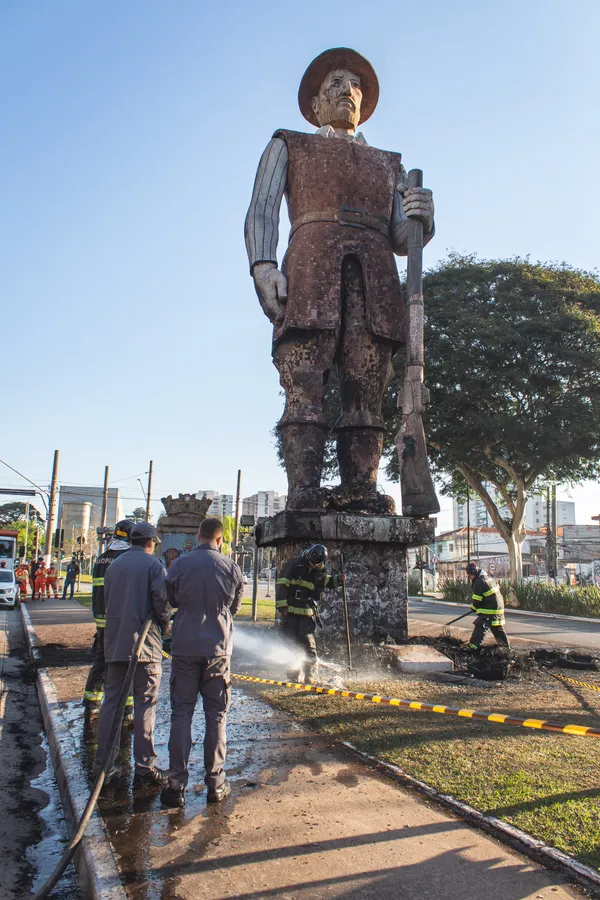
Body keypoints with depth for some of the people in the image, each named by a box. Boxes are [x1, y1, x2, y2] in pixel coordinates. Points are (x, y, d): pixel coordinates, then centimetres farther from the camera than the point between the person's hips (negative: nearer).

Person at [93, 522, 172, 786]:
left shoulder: (114, 565, 13)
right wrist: (165, 624, 3)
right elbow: (161, 600, -14)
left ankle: (103, 764, 16)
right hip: (145, 644, -5)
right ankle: (145, 769, 4)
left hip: (114, 643, 6)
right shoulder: (153, 564, -6)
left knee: (111, 701, 12)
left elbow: (106, 601, 16)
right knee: (145, 705, 0)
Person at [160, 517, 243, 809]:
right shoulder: (231, 568, -5)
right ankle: (215, 782, 16)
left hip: (185, 647, 0)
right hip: (218, 648, 0)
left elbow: (171, 600, 9)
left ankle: (176, 784, 8)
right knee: (216, 716, 10)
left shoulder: (180, 564, -6)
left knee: (181, 714, 7)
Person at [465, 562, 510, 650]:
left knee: (480, 626, -11)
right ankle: (506, 646, 31)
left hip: (489, 610, -10)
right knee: (498, 629, 21)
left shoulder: (479, 581, -16)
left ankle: (473, 646, -15)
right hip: (499, 606, 10)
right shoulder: (488, 578, 15)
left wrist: (474, 608, 7)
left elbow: (477, 599, -14)